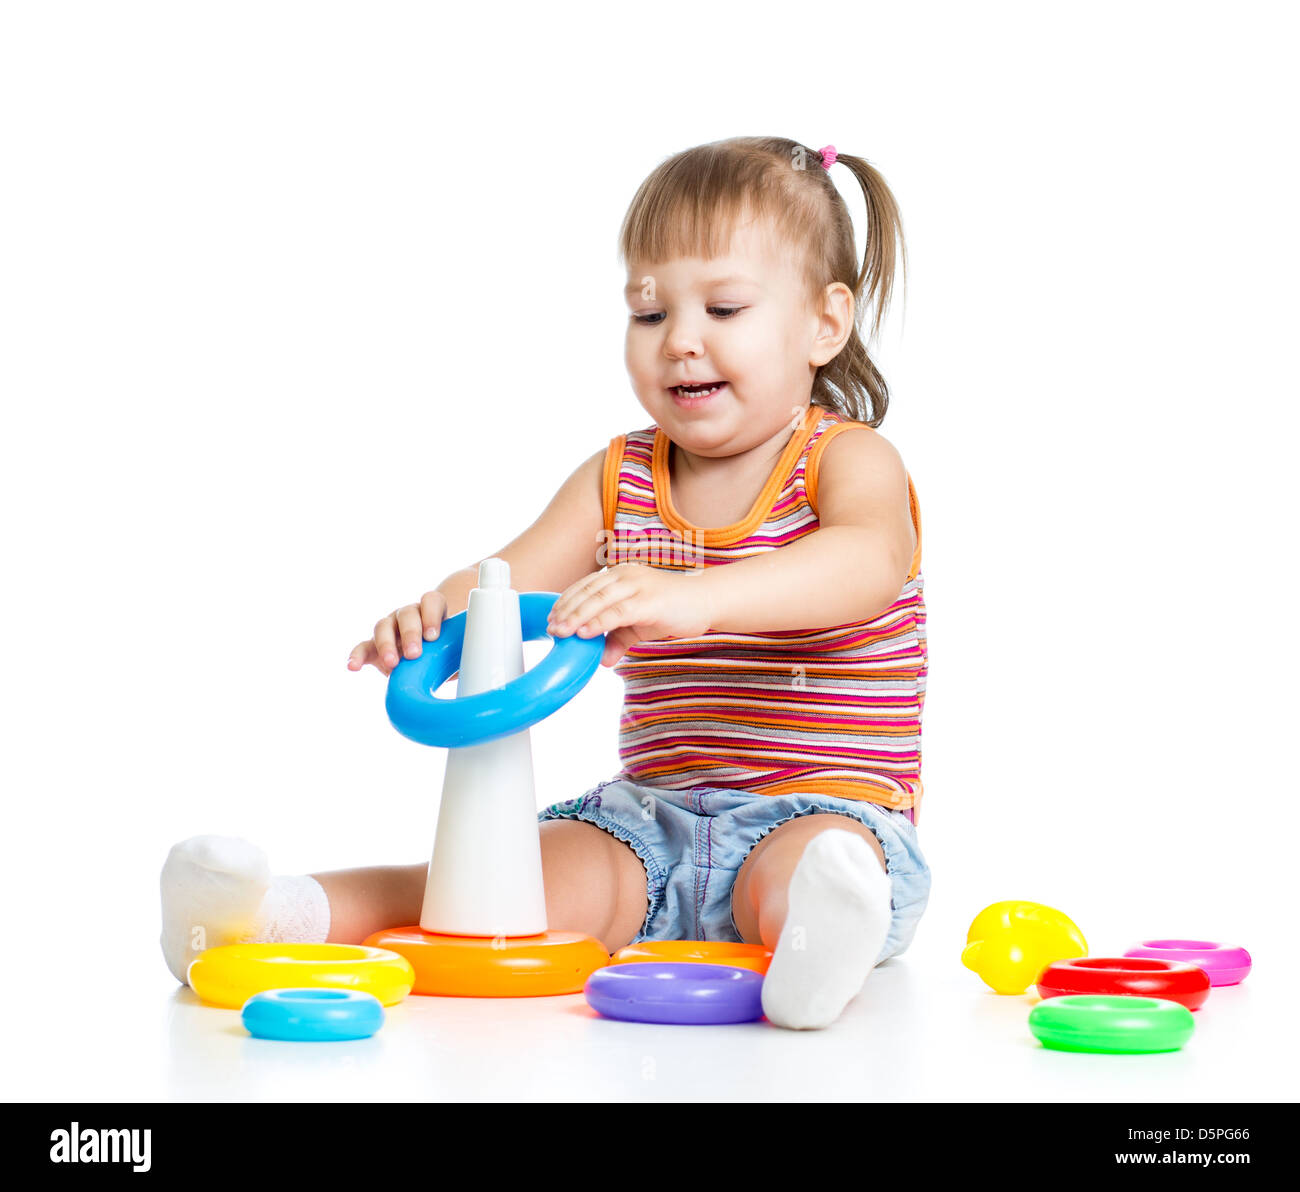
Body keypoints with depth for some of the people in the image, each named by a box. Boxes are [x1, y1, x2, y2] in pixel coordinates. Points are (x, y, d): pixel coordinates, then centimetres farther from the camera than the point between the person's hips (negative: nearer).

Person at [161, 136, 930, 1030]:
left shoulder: (850, 462, -6)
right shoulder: (618, 479, 12)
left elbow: (869, 563, -30)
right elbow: (516, 575, 0)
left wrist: (691, 598, -48)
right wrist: (440, 612, -28)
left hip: (833, 813, -4)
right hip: (656, 818, 4)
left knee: (798, 869, -38)